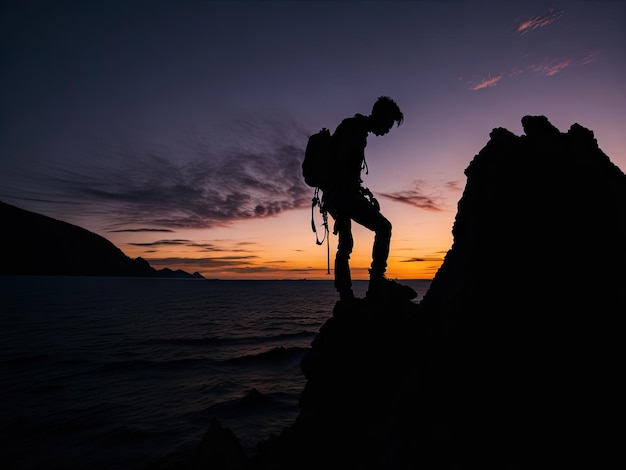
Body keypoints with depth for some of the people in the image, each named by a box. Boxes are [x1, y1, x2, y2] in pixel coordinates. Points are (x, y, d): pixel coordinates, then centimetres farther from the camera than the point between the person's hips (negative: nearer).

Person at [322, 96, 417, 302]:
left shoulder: (355, 130, 26)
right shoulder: (354, 127, -3)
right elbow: (341, 162, -18)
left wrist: (365, 194, 20)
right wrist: (346, 198, -25)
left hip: (335, 195, 10)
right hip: (342, 193, -10)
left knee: (345, 244, 8)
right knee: (383, 227, -11)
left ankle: (346, 298, 11)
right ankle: (377, 283, -15)